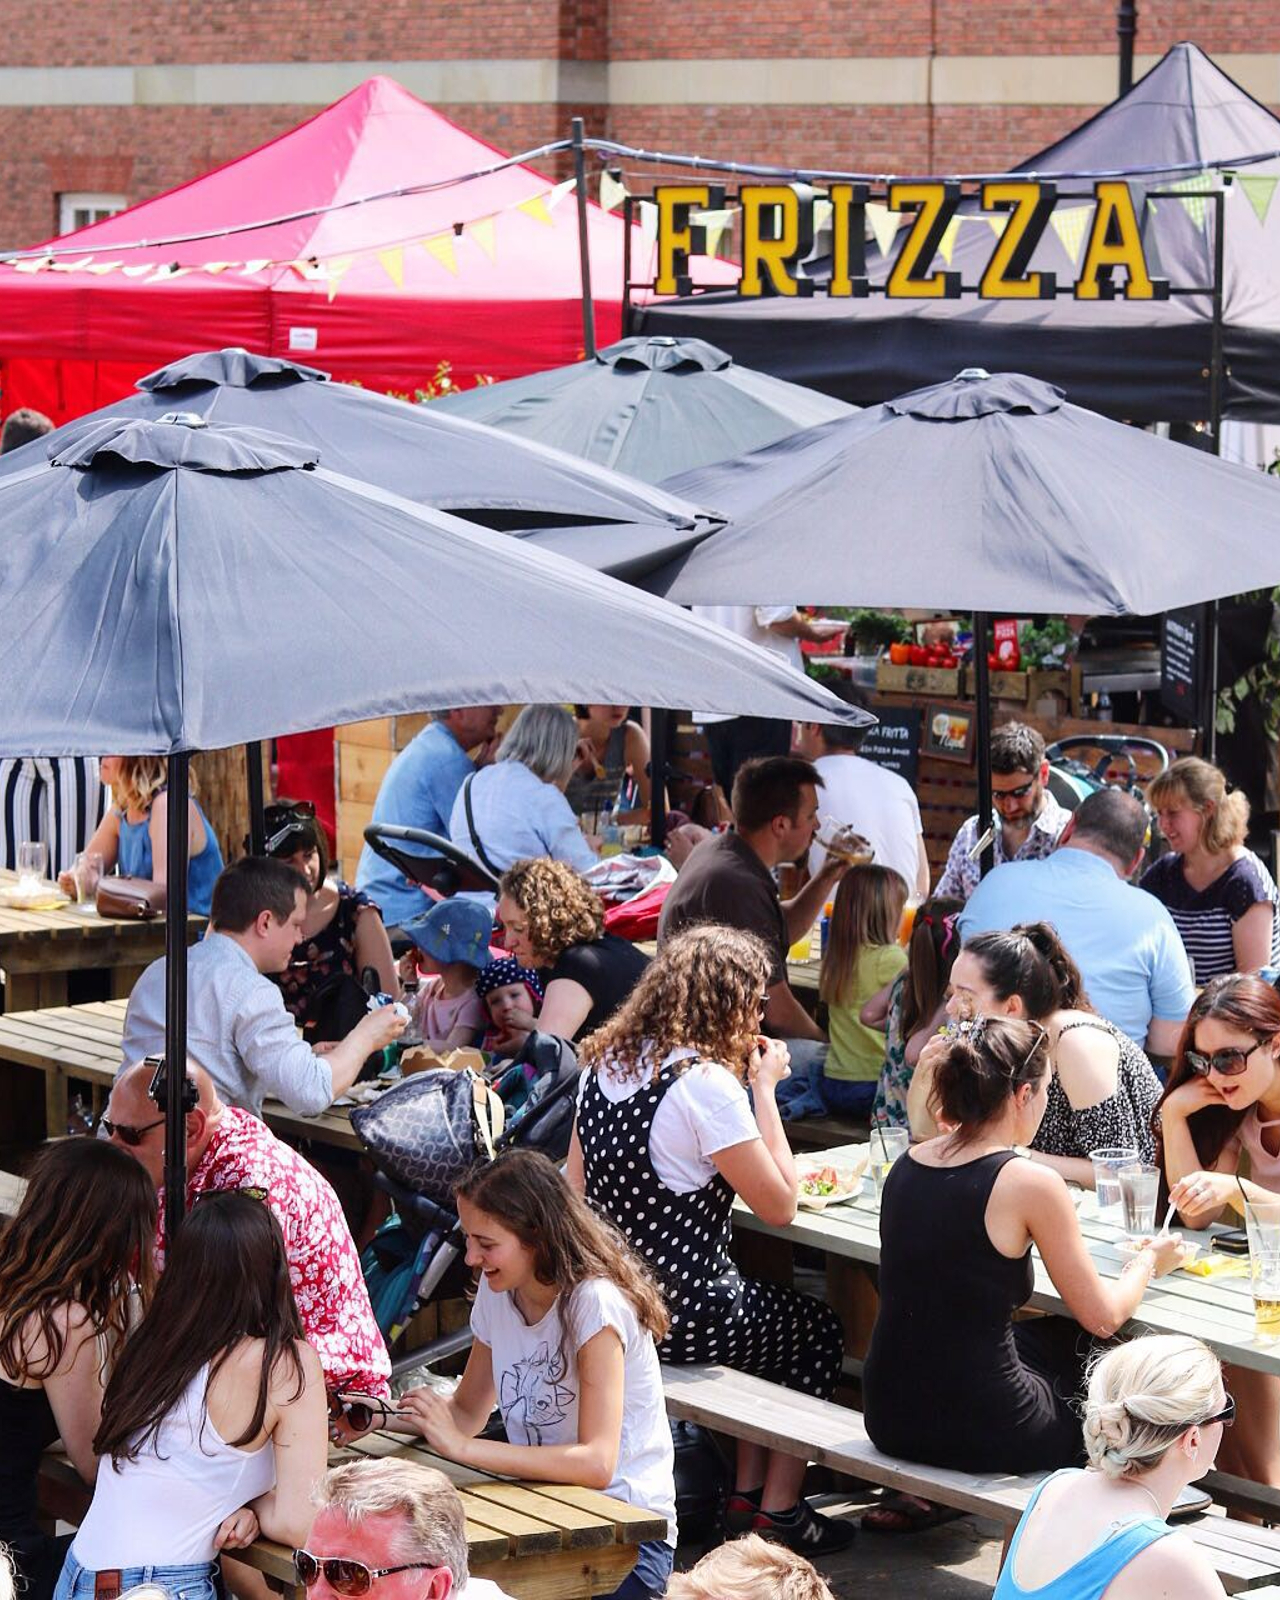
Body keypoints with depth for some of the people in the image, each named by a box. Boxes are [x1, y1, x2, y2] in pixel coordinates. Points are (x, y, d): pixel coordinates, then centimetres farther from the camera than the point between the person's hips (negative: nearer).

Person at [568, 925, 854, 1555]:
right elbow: (780, 1205, -14)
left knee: (770, 1309, 29)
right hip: (679, 1314, -8)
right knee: (818, 1331, 19)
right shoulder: (706, 1083, -21)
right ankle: (777, 1510, 21)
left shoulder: (603, 1062, 3)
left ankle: (746, 1494, 27)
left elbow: (578, 1183, 15)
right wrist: (764, 1088, -7)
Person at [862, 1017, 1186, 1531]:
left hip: (890, 1417, 6)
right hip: (983, 1427, -6)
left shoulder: (908, 1164, 3)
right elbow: (1103, 1317, -5)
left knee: (1053, 1336, 33)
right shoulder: (1029, 1183, -16)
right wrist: (1149, 1261, 14)